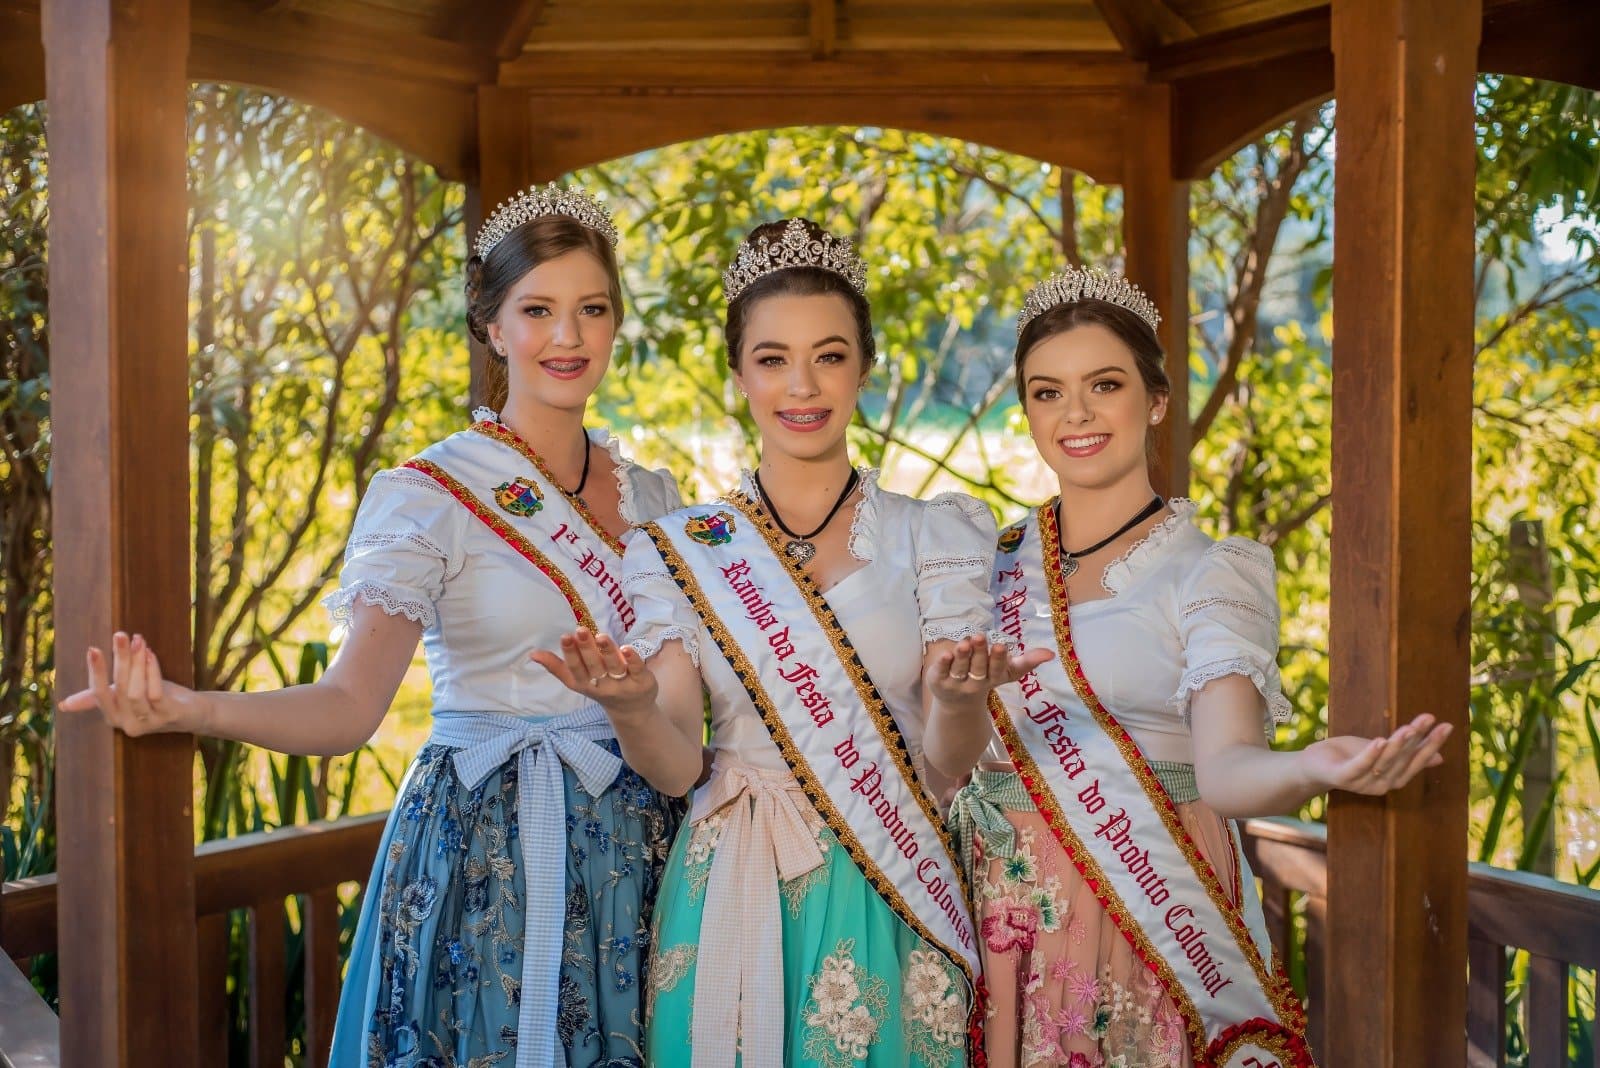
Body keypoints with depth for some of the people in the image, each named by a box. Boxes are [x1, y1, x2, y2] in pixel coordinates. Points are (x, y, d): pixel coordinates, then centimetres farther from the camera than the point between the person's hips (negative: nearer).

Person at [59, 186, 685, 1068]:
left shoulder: (650, 497, 8)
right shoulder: (426, 497, -9)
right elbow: (349, 704, -18)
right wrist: (191, 710, -33)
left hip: (638, 849, 5)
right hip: (486, 853, -4)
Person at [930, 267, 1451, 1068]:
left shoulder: (1211, 572, -6)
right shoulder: (992, 565, 6)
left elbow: (1225, 767, -21)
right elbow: (947, 756, -6)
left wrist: (1312, 769, -43)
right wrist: (957, 704, -28)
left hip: (1154, 930, -3)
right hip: (1007, 928, 3)